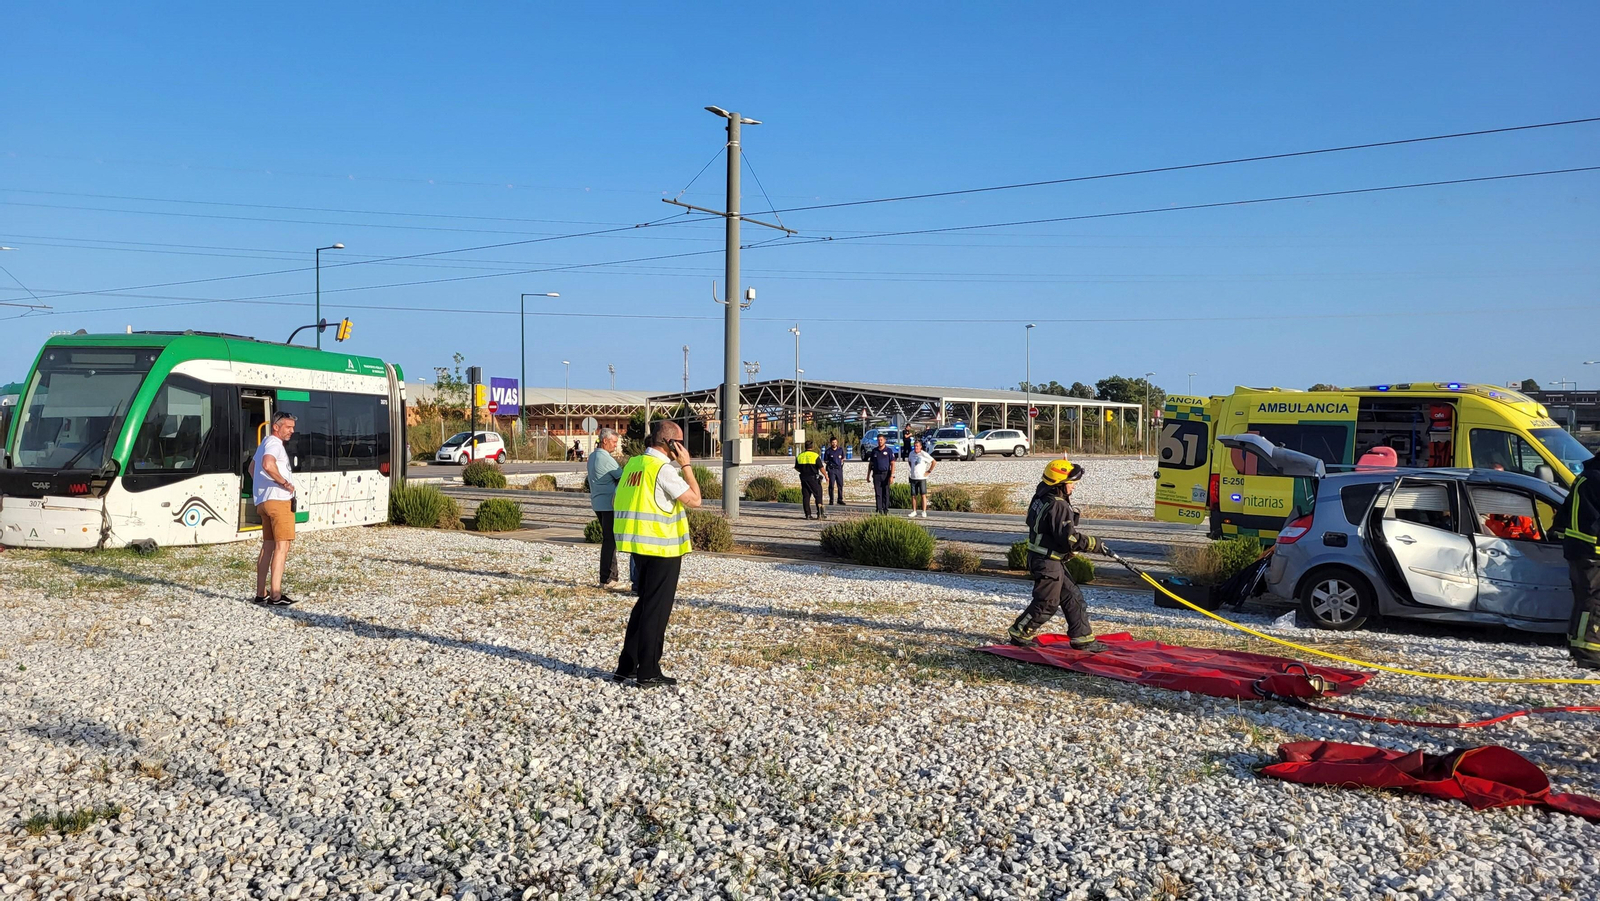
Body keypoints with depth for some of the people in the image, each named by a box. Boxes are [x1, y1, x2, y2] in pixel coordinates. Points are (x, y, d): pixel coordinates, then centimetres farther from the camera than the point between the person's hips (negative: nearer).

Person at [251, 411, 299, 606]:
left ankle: (261, 594, 17)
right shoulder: (274, 443, -11)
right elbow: (268, 464, -31)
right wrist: (285, 482, -20)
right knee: (282, 545, -10)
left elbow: (252, 467, 36)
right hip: (278, 499, -10)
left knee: (268, 546, 14)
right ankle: (275, 595, -15)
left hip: (263, 501, 10)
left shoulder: (264, 443, 22)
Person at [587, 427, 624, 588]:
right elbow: (622, 477, -12)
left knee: (608, 539, 15)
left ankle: (611, 575, 20)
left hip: (597, 503, 9)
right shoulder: (606, 459, -16)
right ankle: (607, 579, -4)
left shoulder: (592, 457, 13)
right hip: (609, 504, -9)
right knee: (610, 540, -5)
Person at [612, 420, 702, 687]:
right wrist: (686, 465, -9)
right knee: (656, 610, 1)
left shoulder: (633, 463, 9)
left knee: (644, 604, 19)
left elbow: (620, 499, 15)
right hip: (662, 548, -8)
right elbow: (694, 499, -16)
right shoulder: (663, 468, -17)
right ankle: (648, 673, 7)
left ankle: (627, 666, 23)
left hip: (641, 545, 8)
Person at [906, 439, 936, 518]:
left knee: (923, 495, -4)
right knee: (913, 495, 6)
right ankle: (914, 511, 15)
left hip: (922, 478, -5)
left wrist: (929, 471, -7)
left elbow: (934, 462, -7)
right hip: (913, 478, 5)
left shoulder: (924, 454, -8)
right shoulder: (911, 453, 8)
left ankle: (924, 512, 0)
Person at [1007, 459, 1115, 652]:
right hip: (1048, 563, -10)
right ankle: (1019, 633, 15)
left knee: (1072, 596, 14)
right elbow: (1070, 539, -26)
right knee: (1047, 603, 2)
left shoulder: (1042, 497, 6)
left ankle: (1082, 637, 20)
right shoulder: (1058, 507, -24)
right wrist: (1095, 543, -12)